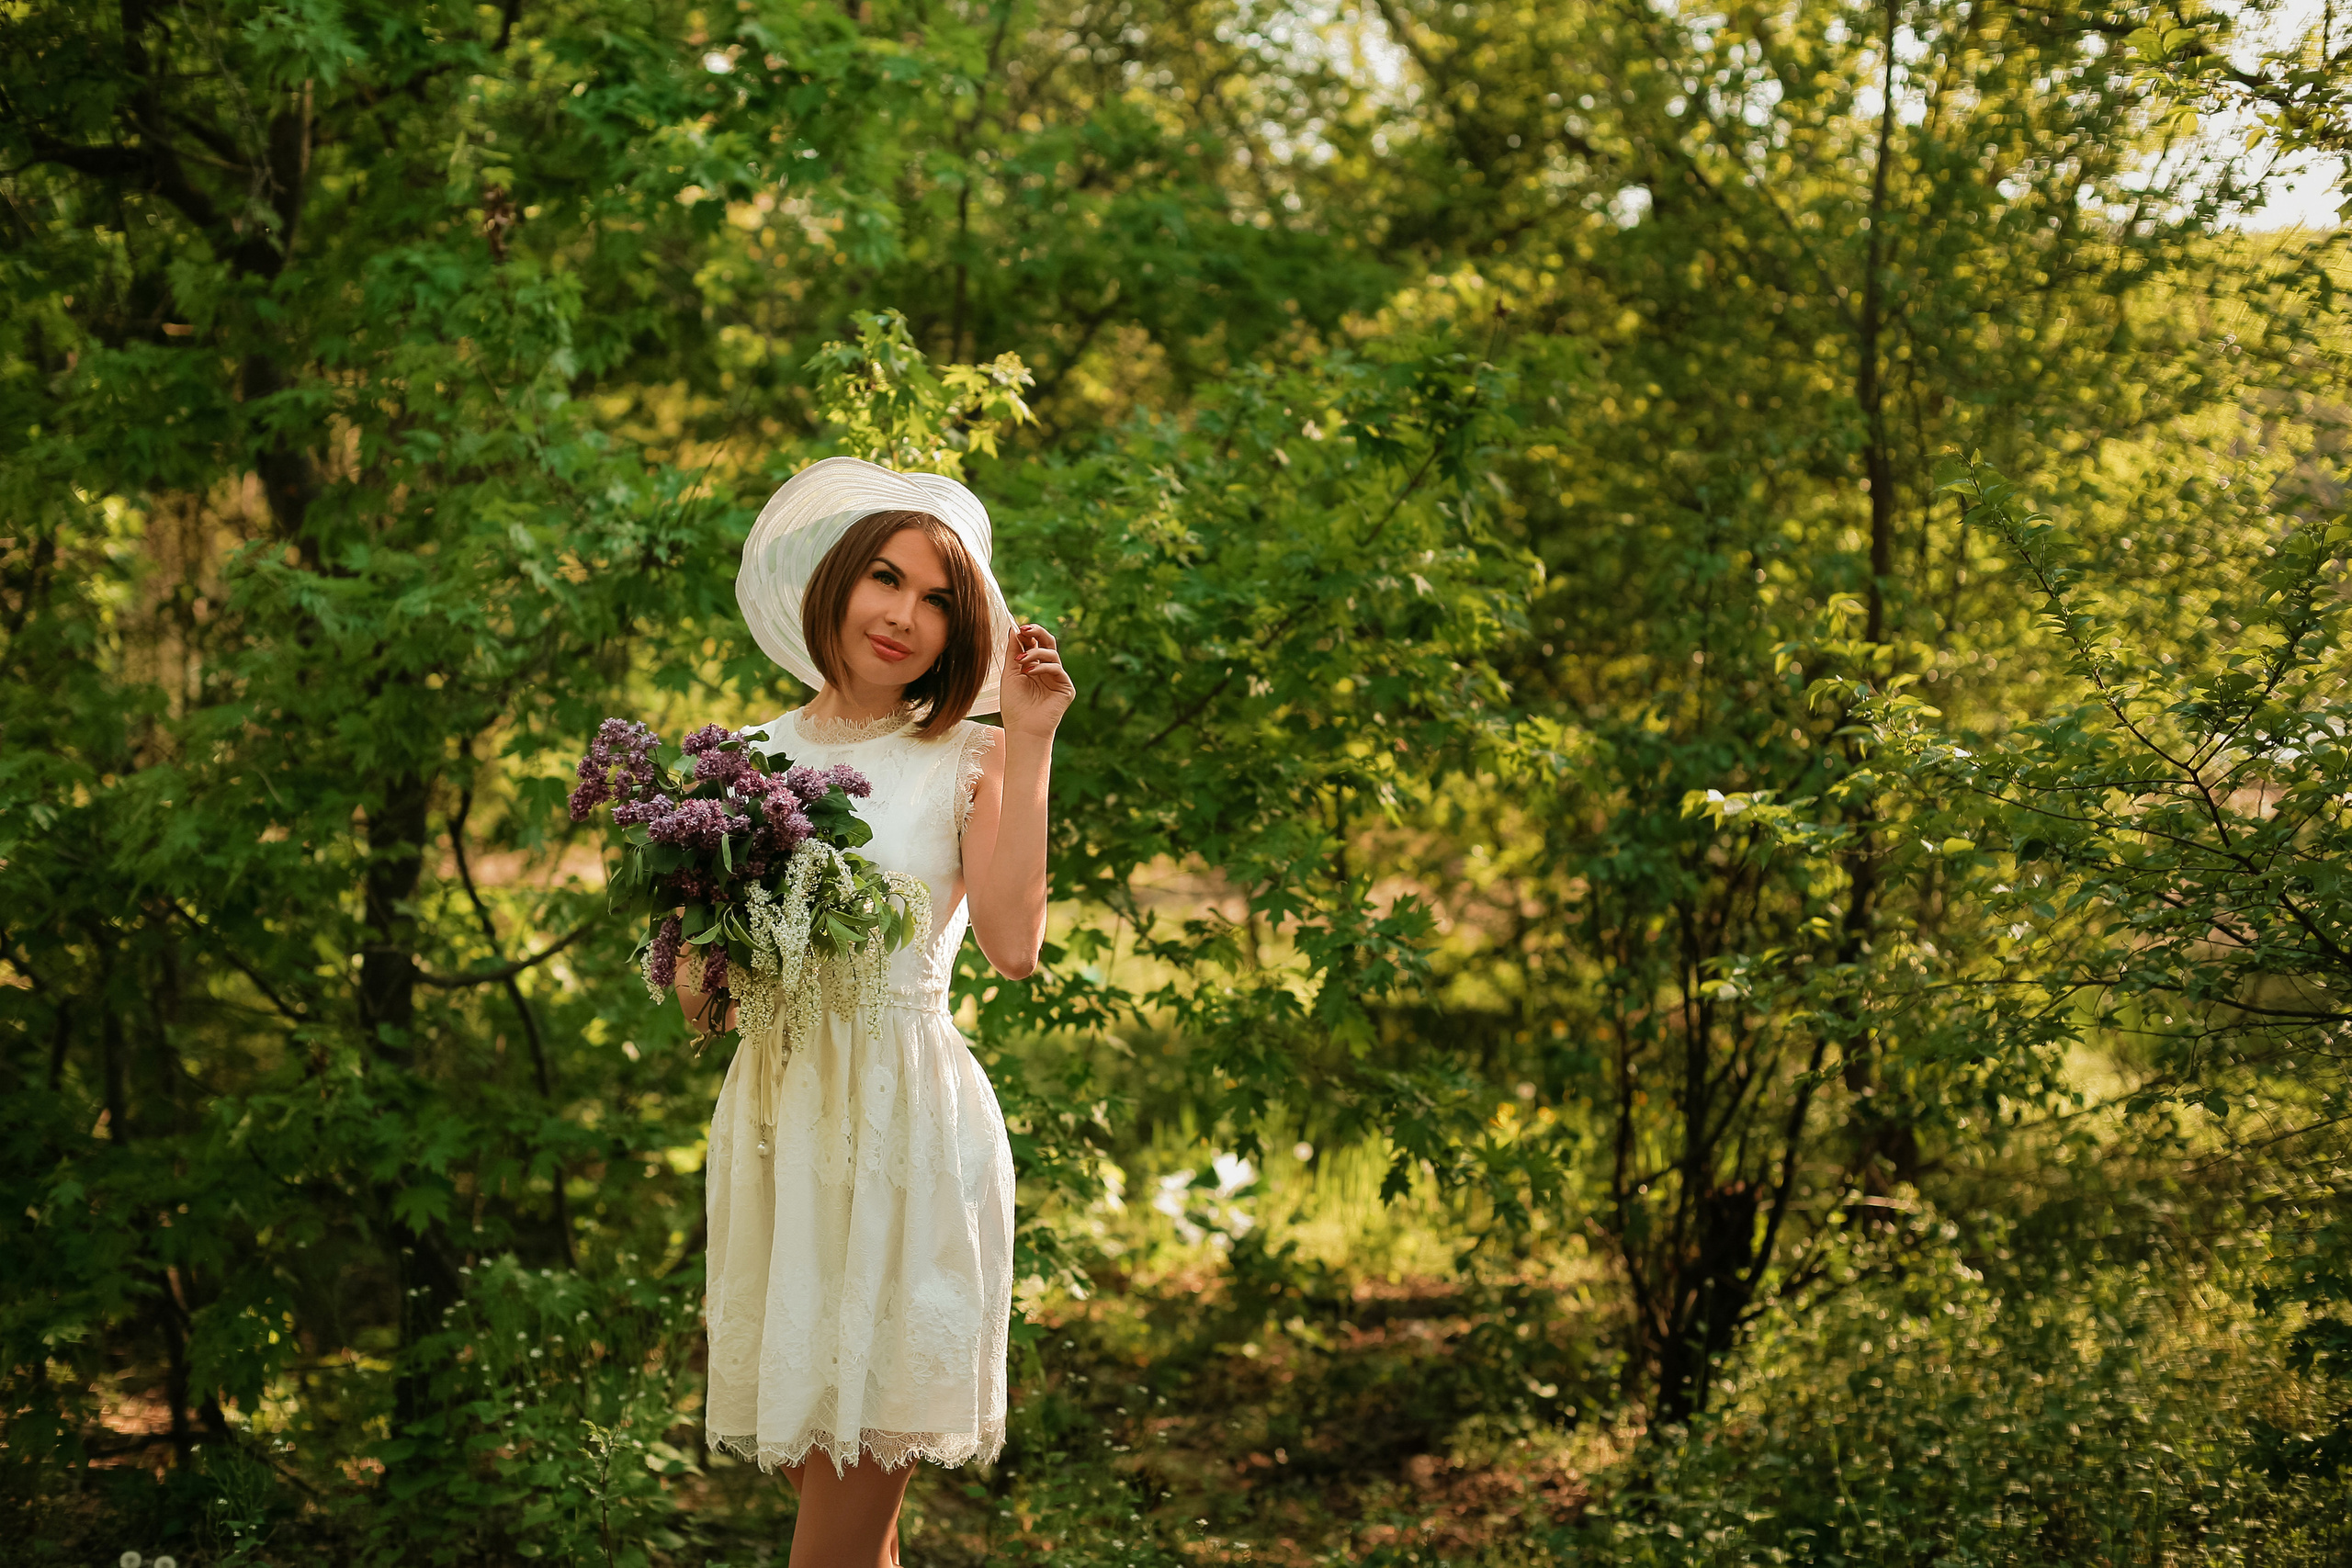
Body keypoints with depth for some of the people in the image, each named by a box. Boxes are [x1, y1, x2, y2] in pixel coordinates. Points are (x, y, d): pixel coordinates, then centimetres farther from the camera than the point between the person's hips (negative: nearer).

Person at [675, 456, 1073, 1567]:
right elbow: (696, 1005, 15)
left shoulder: (968, 759, 3)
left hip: (908, 1113, -4)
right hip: (774, 1112, 4)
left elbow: (1012, 947, -15)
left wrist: (1030, 744, -12)